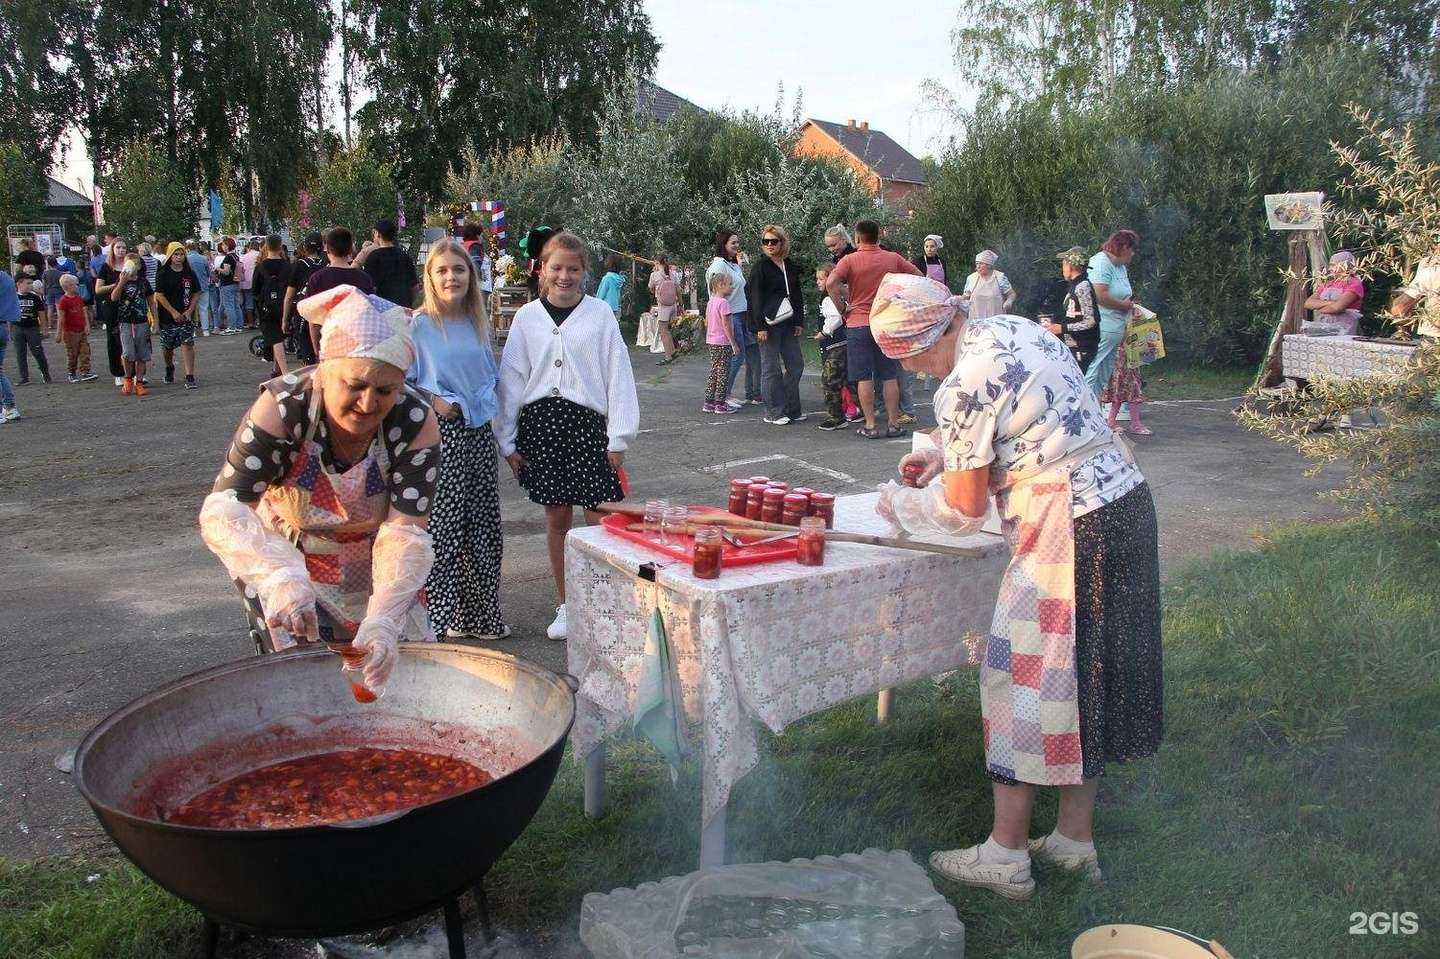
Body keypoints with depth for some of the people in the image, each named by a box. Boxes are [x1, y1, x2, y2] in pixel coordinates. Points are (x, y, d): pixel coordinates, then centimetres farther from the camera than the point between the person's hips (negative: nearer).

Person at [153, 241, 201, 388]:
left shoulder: (190, 273, 4)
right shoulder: (163, 274, -4)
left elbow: (196, 293, 6)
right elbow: (159, 295, -9)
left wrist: (189, 311, -7)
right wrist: (173, 312, -14)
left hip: (186, 316, 1)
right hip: (167, 316, -1)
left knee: (187, 344, -11)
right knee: (167, 346, 11)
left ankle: (190, 378, -13)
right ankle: (169, 368, 41)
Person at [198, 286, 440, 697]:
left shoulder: (416, 424, -24)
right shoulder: (283, 406, -29)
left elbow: (404, 533, -29)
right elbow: (222, 511, -35)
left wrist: (382, 621, -46)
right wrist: (280, 577, -55)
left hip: (373, 571, 2)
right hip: (286, 565, -2)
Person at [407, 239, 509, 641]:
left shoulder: (478, 323, 10)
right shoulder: (418, 325, -7)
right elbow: (400, 381, -6)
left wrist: (485, 402, 2)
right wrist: (435, 401, -17)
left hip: (479, 432, 6)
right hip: (440, 435, -6)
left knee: (482, 527, 11)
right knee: (442, 527, -4)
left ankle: (480, 614, 23)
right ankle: (443, 616, 8)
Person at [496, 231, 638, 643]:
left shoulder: (600, 313, 0)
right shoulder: (527, 316, 6)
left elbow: (618, 374, 0)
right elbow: (512, 379, 8)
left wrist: (618, 437, -4)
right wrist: (507, 440, 6)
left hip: (588, 422, -2)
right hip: (540, 423, 2)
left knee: (600, 520, -3)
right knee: (557, 519, 10)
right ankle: (566, 605, 22)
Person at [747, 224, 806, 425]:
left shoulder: (791, 267, 12)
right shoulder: (760, 268, -4)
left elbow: (798, 295, 16)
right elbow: (756, 299, -9)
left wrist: (799, 322, 8)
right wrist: (760, 327, -16)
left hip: (788, 324, 6)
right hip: (768, 324, -6)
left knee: (796, 365, 7)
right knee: (771, 368, -1)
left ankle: (792, 409, 16)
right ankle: (773, 412, 6)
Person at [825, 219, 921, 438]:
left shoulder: (849, 260, -5)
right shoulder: (893, 259, 5)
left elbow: (831, 283, -20)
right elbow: (918, 277, 13)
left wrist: (842, 307, -8)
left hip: (858, 324, -3)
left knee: (864, 378, 1)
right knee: (889, 377, 8)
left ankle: (870, 426, 2)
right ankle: (893, 424, 10)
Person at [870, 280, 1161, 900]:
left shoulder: (962, 387, -17)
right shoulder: (1014, 328, 10)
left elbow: (964, 510, -9)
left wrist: (900, 504, 8)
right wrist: (948, 457, 18)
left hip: (1067, 528, -9)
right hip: (1124, 501, 9)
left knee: (1025, 676, 3)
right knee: (1081, 673, 17)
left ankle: (1006, 854, 14)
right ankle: (1075, 839, 29)